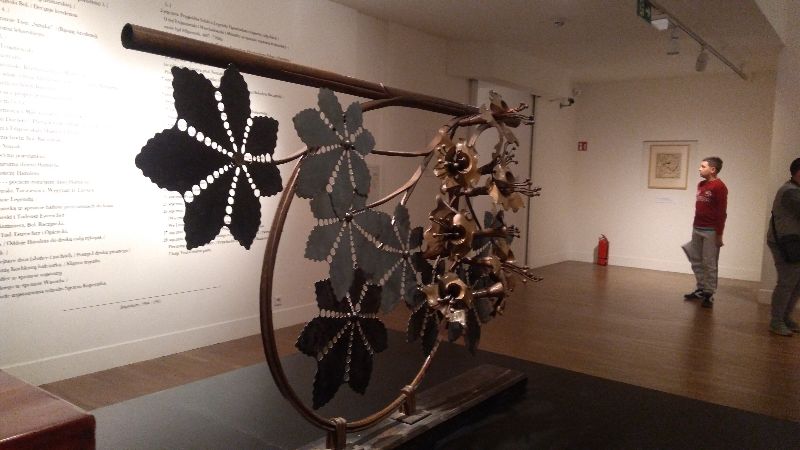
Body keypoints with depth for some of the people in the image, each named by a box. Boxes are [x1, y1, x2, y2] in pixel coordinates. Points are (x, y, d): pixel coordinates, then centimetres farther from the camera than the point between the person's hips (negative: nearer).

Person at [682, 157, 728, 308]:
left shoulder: (719, 187, -12)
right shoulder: (700, 185, 12)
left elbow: (722, 213, -14)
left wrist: (719, 234, -15)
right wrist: (694, 227, 17)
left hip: (710, 231, -8)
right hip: (696, 229, 8)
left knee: (709, 264, -1)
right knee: (696, 261, 13)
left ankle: (709, 294, 7)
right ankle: (701, 289, 24)